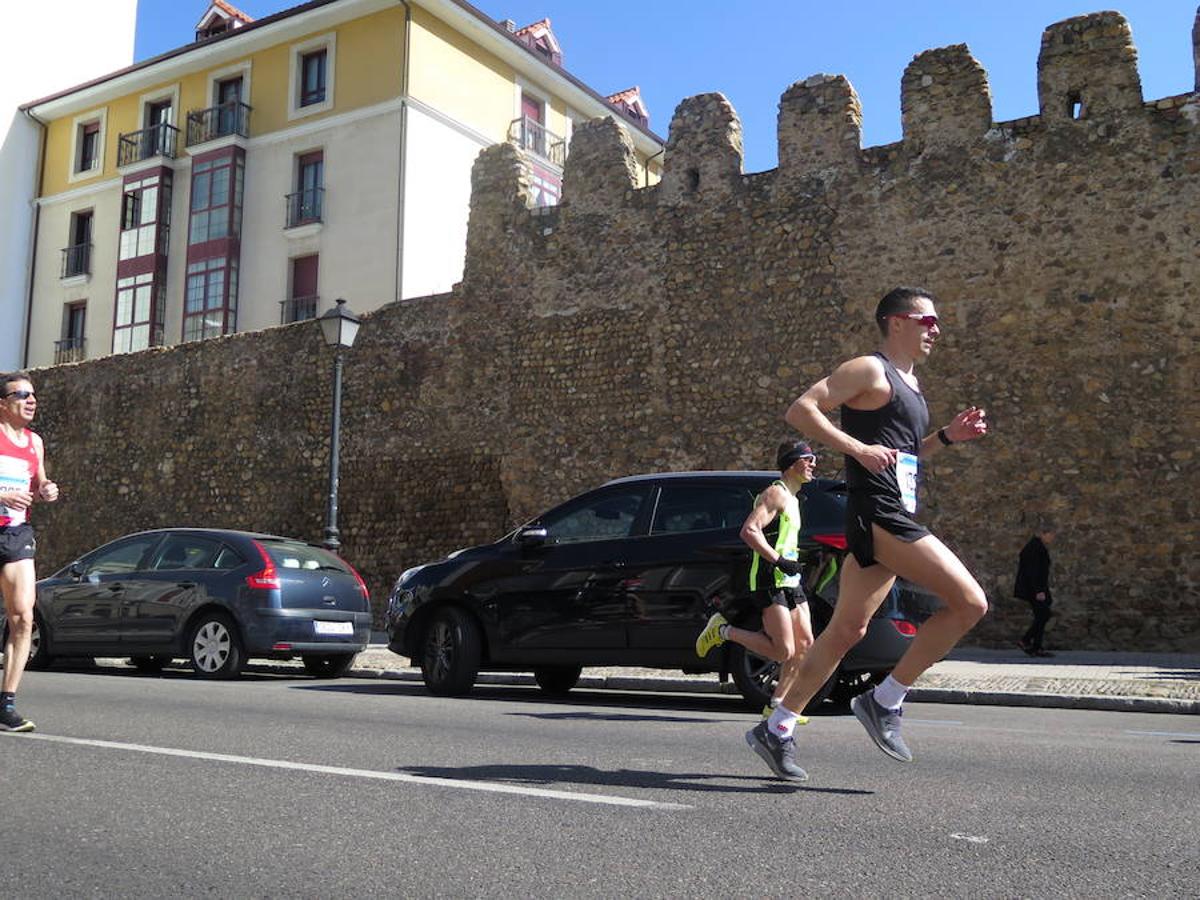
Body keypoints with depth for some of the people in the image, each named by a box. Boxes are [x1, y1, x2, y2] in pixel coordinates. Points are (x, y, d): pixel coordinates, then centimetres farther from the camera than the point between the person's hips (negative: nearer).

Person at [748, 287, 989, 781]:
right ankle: (885, 700, -4)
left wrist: (946, 436, 18)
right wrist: (858, 448, -22)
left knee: (847, 630, 10)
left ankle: (777, 731, 16)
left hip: (893, 518, 10)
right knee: (969, 601, -13)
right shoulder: (869, 370, -5)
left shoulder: (909, 383, 24)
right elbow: (800, 410, -13)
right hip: (878, 513, -10)